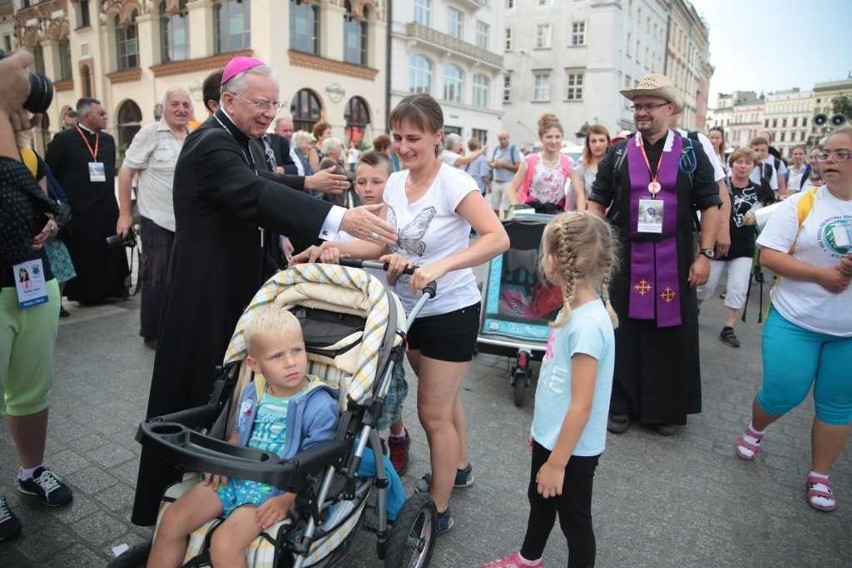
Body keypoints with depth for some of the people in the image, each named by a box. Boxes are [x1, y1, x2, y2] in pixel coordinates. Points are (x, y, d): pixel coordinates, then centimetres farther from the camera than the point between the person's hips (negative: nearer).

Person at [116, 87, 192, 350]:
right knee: (157, 279, 4)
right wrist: (124, 214, -9)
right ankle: (152, 332, 18)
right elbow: (126, 172, -6)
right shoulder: (150, 134, -6)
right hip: (158, 220, -5)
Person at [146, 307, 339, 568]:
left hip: (276, 490, -6)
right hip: (235, 477, 7)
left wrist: (287, 500, -23)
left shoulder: (320, 405, -16)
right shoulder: (251, 394, 4)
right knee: (172, 520, -2)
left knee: (224, 543, -24)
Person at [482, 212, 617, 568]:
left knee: (573, 518, 14)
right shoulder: (575, 309, -1)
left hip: (572, 449, -9)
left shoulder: (588, 324, -29)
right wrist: (539, 428, 18)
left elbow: (581, 406, -27)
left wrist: (557, 462, -19)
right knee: (539, 501, 29)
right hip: (551, 436, 9)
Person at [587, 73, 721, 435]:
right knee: (623, 332, 6)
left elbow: (710, 205, 3)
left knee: (672, 334, 7)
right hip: (625, 259, 0)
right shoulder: (618, 153, 6)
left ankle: (666, 409, 23)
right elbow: (597, 202, 7)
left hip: (675, 261, 0)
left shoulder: (691, 152, 4)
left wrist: (705, 254, -4)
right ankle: (619, 405, 20)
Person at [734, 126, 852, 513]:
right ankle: (755, 429, 34)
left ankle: (820, 477, 28)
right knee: (782, 394, 1)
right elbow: (769, 255, -10)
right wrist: (821, 274, -20)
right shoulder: (800, 204, -5)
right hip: (795, 321, -2)